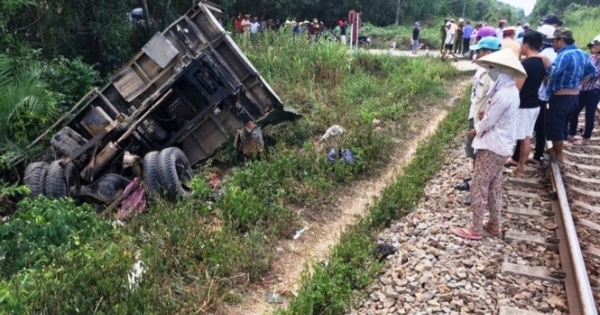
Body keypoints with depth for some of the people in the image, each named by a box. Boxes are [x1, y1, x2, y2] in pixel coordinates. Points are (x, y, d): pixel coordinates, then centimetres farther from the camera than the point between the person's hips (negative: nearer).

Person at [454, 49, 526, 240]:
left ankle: (476, 229, 9)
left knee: (479, 187, 0)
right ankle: (494, 224, 30)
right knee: (494, 186, 19)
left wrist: (475, 132, 0)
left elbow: (489, 121, -17)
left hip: (492, 147, -10)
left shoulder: (503, 95, -24)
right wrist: (480, 130, 3)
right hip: (502, 145, 10)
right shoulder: (512, 90, 6)